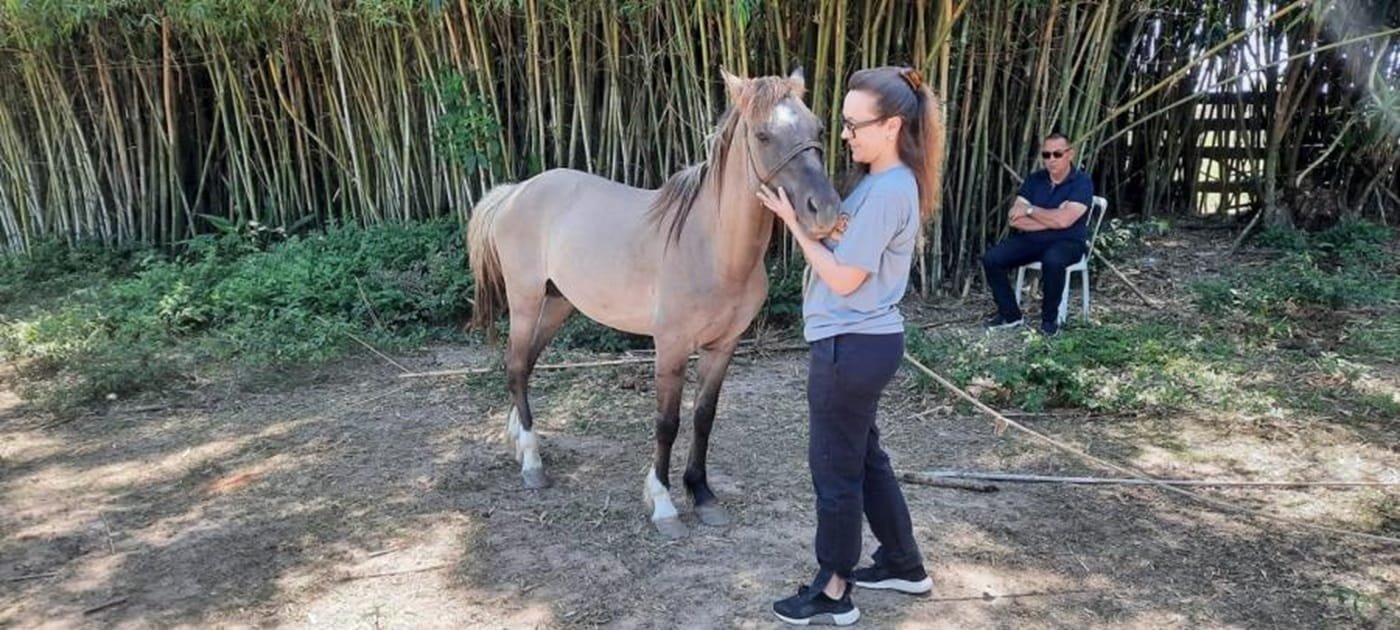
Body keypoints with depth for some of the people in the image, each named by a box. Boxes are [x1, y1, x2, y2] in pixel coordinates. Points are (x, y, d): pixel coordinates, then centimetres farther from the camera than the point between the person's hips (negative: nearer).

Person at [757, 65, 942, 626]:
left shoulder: (887, 191, -21)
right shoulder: (883, 181, 10)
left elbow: (843, 278, -20)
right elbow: (844, 242, 11)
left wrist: (793, 221, -14)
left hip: (850, 347, -10)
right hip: (862, 341, 10)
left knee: (835, 468, 4)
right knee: (864, 456, 22)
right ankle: (903, 563, 37)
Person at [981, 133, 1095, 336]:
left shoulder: (1082, 182, -10)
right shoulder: (1034, 179, 4)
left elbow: (1064, 221, -23)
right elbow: (1014, 218, -6)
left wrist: (1030, 210, -11)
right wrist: (1052, 217, -14)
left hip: (1067, 243, -5)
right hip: (1031, 240, 5)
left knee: (1052, 261, -40)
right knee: (991, 259, -17)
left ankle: (1050, 318, -16)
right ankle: (1009, 314, -1)